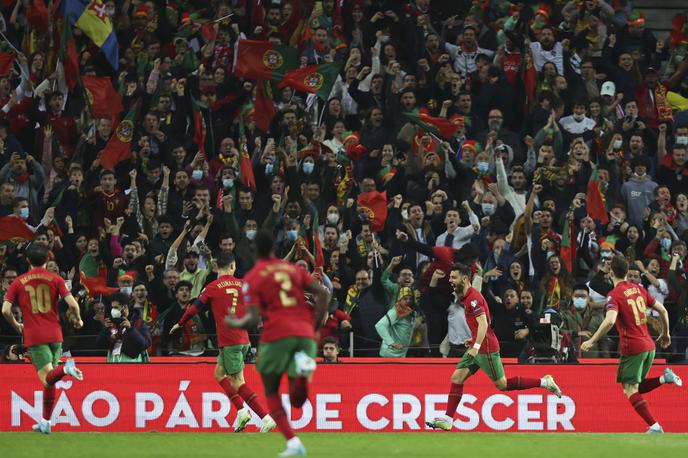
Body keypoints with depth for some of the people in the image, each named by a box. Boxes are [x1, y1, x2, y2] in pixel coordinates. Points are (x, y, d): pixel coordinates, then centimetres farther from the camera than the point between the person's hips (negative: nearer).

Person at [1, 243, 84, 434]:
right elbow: (72, 304, -7)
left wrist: (16, 325, 17)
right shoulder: (55, 279, 4)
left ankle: (65, 368, -42)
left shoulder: (18, 282, 5)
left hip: (34, 336, -2)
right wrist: (77, 320, 13)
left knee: (47, 379, -11)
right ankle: (45, 422, 16)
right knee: (49, 380, 14)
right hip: (55, 334, 2)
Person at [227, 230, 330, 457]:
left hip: (277, 335, -3)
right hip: (305, 333, 3)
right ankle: (303, 365, -28)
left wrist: (234, 323, 14)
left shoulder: (252, 278, 4)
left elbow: (253, 318, -5)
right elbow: (323, 294, 5)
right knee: (297, 398, 8)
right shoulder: (293, 269, 17)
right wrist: (315, 325, 12)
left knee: (271, 393, 16)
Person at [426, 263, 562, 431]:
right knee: (456, 378, 3)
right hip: (478, 349, 10)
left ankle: (544, 382, 2)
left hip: (486, 349, -10)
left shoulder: (473, 298, -15)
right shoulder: (469, 296, 16)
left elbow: (483, 324, -23)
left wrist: (476, 346, -27)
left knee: (502, 384, -5)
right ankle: (447, 419, 1)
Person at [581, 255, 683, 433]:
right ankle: (665, 377, -2)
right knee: (636, 388, 19)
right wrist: (665, 333, 27)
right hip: (649, 345, 7)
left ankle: (654, 426, -12)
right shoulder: (639, 289, 10)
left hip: (632, 347, -7)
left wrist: (591, 341, -20)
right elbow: (662, 310, 13)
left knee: (630, 390, -1)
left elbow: (610, 321, -27)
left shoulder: (615, 295, -11)